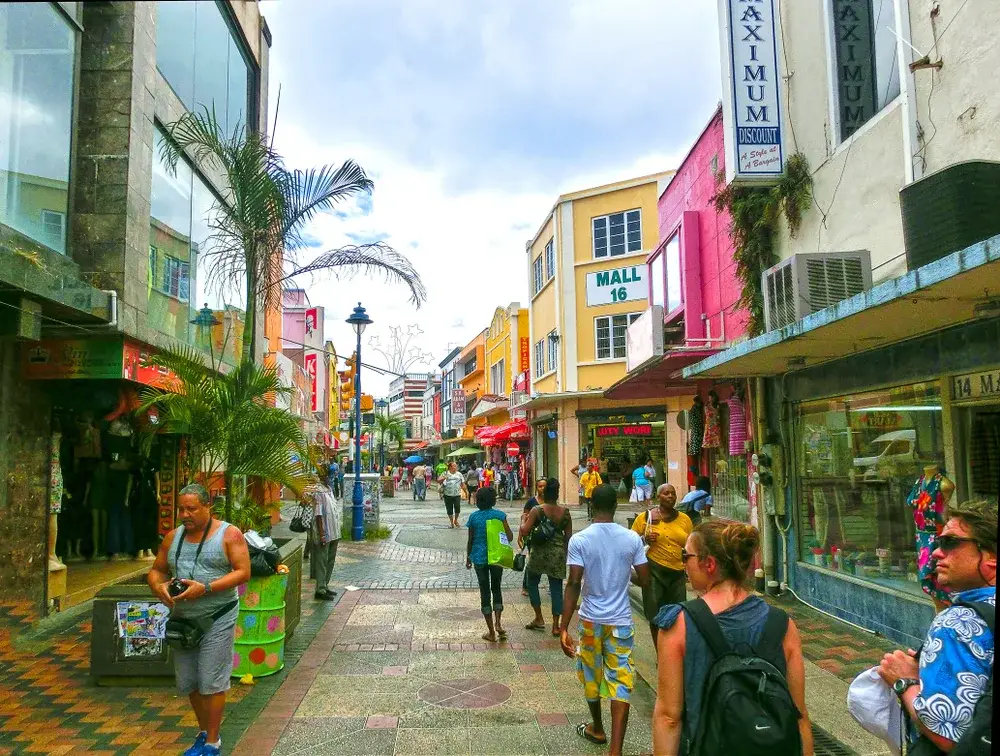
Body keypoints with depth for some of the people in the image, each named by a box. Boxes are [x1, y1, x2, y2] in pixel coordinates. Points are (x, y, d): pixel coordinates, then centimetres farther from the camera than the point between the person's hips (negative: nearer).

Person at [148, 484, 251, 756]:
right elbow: (157, 570, 14)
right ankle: (204, 731, 34)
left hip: (217, 619, -6)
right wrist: (158, 586, -9)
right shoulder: (173, 537, 8)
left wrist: (205, 588, -24)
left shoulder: (229, 534, -9)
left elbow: (243, 572, -14)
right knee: (188, 683, 14)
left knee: (211, 683, -1)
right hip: (181, 619, 6)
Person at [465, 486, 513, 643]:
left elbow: (470, 540, 0)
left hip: (480, 558, 0)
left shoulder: (474, 517, -6)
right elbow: (509, 537, -9)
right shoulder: (499, 515, -7)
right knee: (496, 589, 19)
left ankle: (491, 632, 10)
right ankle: (498, 623, 1)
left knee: (485, 592, 8)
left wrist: (468, 557, 13)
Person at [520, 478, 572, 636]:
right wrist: (565, 552, 16)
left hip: (539, 552, -2)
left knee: (532, 583, 19)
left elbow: (524, 532, -15)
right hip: (558, 554, 2)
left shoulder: (537, 511, -12)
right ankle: (556, 626, 9)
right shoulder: (565, 512, -3)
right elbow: (569, 536, 2)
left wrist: (523, 520, 4)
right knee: (556, 588, 7)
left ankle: (539, 619, 18)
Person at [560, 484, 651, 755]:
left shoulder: (579, 540, -12)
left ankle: (597, 729, 40)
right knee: (620, 682, 4)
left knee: (592, 675, 20)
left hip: (590, 619, 0)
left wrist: (564, 628, -14)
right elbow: (645, 580, -2)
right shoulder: (632, 539, -6)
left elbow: (573, 584, -16)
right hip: (621, 621, 0)